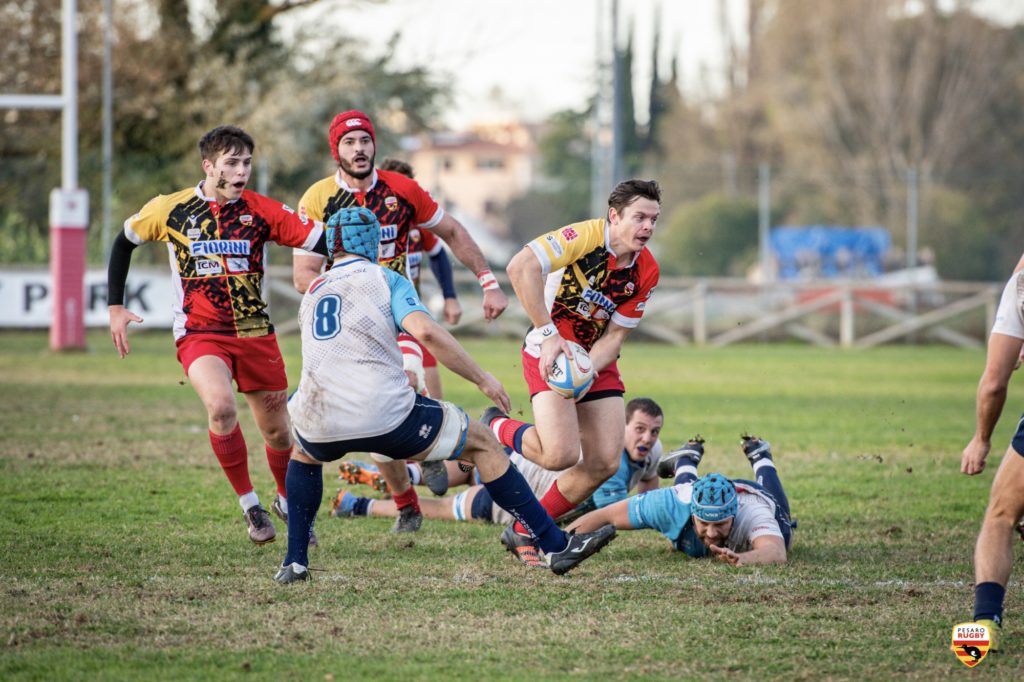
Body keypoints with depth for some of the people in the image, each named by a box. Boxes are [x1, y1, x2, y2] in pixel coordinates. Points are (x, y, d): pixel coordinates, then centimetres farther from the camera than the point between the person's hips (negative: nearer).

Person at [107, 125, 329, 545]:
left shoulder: (261, 211, -3)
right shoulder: (170, 210, -3)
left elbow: (320, 241, -9)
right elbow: (123, 243, 13)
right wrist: (115, 308, 9)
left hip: (255, 333, 2)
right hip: (199, 334, -2)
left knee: (277, 431, 8)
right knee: (221, 405, -29)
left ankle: (288, 502, 38)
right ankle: (250, 505, -13)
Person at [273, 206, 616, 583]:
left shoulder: (311, 293, 24)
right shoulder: (385, 279, 7)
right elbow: (425, 331, -11)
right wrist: (482, 378, -2)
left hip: (319, 424, 5)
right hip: (386, 416, -5)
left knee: (304, 451, 41)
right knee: (482, 443, 12)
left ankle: (294, 562, 30)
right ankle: (556, 546, 10)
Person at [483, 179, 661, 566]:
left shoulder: (646, 272, -4)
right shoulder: (585, 236, -22)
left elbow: (615, 335, -2)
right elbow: (521, 267, -32)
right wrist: (548, 334, -31)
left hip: (596, 361, 7)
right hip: (550, 353, -7)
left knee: (605, 462, -4)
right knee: (561, 454, -23)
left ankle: (524, 532, 13)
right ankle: (496, 428, 9)